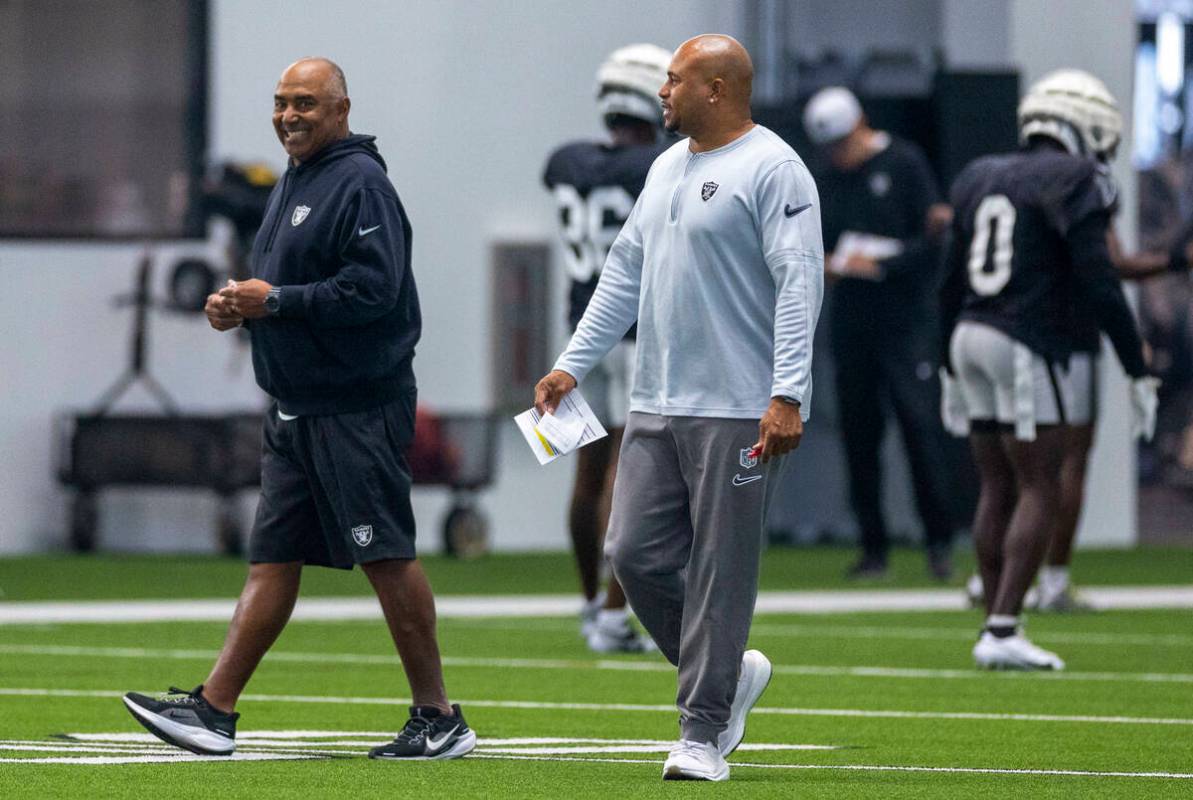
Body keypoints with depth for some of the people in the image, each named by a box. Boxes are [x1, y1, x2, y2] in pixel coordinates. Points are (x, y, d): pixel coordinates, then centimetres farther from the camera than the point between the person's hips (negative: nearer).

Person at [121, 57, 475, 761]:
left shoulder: (360, 185, -12)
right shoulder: (294, 184, 18)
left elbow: (371, 291, -22)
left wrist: (273, 300, -18)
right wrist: (241, 305, 6)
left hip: (357, 409, -10)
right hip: (297, 407, 10)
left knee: (388, 557, -5)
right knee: (272, 558, 6)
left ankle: (440, 718, 1)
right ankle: (214, 709, 3)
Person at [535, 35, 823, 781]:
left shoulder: (772, 170, -9)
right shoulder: (668, 168, 18)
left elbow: (799, 284, -17)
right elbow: (625, 273, 24)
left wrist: (787, 394, -25)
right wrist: (573, 364, 19)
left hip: (737, 413, -8)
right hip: (656, 408, 8)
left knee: (719, 571, -4)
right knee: (636, 553, 4)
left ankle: (703, 734, 1)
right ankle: (729, 673, 22)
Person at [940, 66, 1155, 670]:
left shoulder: (980, 180, 15)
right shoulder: (1076, 183, -7)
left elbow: (952, 285, 19)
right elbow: (1098, 284, -14)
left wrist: (952, 373, 28)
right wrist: (1138, 372, -10)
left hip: (970, 338, 7)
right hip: (1027, 346, -7)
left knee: (998, 489, 12)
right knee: (1039, 491, -4)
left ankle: (996, 626, 13)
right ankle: (1002, 631, -10)